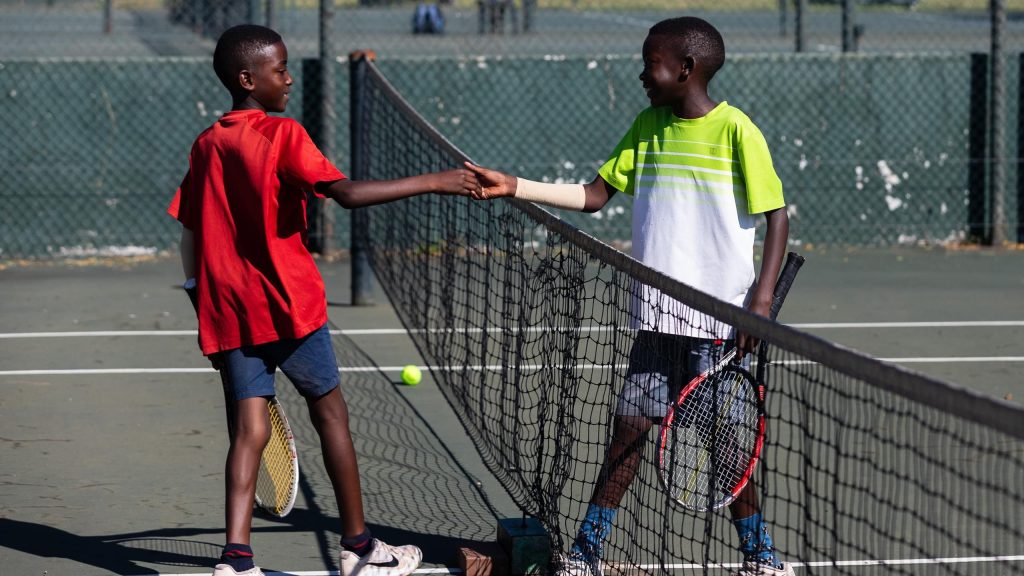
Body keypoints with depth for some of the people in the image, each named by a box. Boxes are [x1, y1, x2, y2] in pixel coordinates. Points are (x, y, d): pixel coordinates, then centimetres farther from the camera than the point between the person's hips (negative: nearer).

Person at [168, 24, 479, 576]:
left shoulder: (206, 147, 9)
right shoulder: (283, 136, -11)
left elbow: (188, 237, 11)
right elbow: (347, 193, -24)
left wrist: (206, 317, 18)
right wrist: (432, 182, -22)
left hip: (227, 314, 5)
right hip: (287, 305, -5)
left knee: (250, 426, 4)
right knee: (330, 412, 10)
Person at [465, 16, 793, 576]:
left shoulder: (735, 130, -9)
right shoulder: (647, 126, 10)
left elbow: (777, 214, -8)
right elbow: (594, 194, 13)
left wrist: (762, 296, -16)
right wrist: (514, 187, 5)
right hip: (657, 314, 6)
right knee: (630, 426, 7)